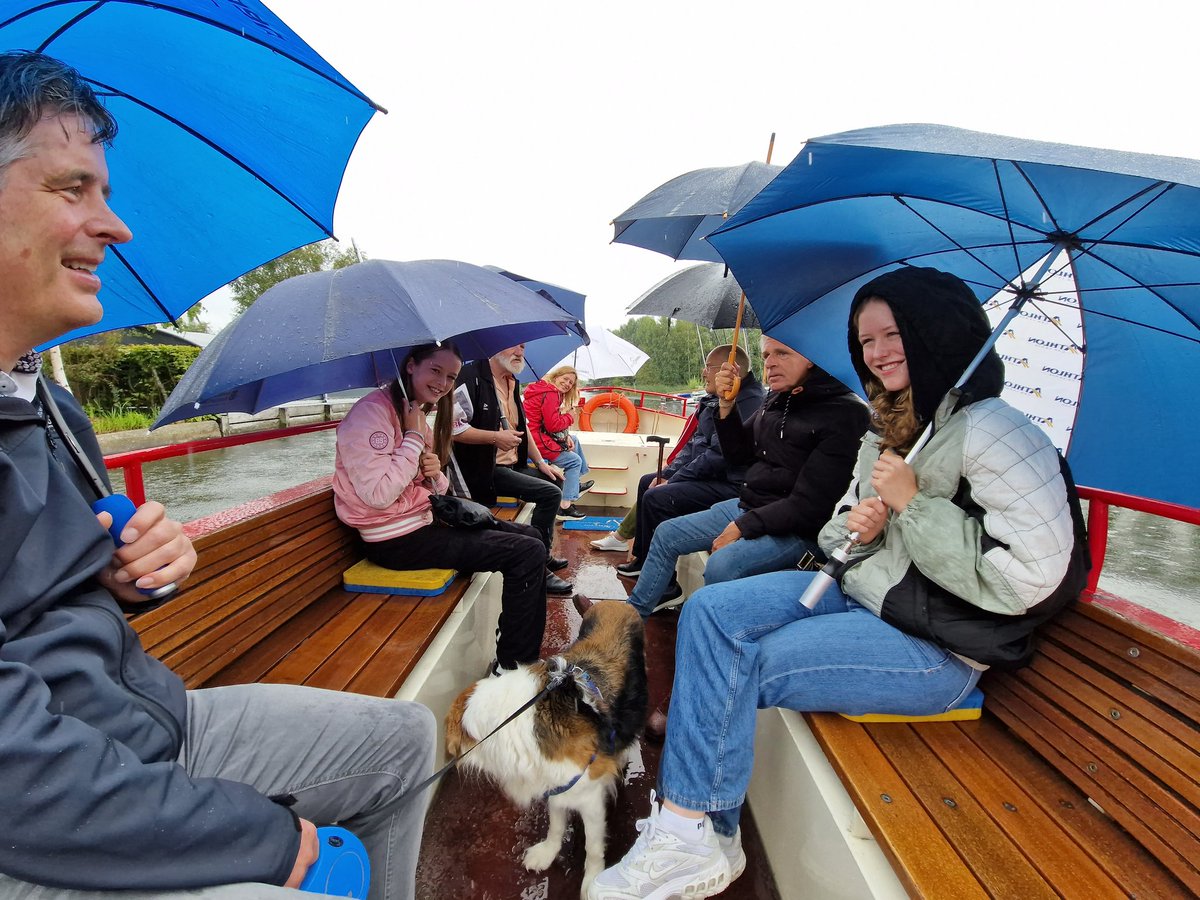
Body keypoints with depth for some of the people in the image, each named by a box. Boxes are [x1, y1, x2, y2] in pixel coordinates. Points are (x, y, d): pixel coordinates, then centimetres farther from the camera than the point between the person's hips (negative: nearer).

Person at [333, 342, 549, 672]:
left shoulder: (419, 414, 13)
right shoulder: (372, 412, -17)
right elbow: (379, 496, -25)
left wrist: (436, 475, -8)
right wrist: (414, 437, -18)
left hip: (425, 519, 10)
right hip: (396, 540, -10)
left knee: (529, 535, 11)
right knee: (528, 553, -15)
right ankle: (512, 665, 2)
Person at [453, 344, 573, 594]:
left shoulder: (512, 383, 16)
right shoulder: (471, 377, -14)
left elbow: (522, 428, 21)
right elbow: (452, 427, -22)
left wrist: (541, 464, 14)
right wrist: (495, 437, -23)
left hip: (513, 465, 10)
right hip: (486, 470, -10)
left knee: (554, 481, 19)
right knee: (550, 493, -19)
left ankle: (544, 554, 26)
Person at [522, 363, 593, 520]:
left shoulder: (546, 390, 17)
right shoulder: (551, 393, -17)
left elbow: (553, 423, 17)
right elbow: (553, 425, -22)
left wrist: (566, 436, 3)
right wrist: (570, 417, -5)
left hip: (539, 434, 11)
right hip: (536, 439, -11)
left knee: (574, 440, 27)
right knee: (575, 461, -3)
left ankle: (575, 483, 32)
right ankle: (565, 507, -4)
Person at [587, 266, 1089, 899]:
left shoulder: (992, 432, -15)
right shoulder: (883, 431, 10)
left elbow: (1029, 581, -21)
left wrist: (912, 502, -20)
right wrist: (858, 529, -6)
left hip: (935, 646, -8)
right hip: (857, 591, 8)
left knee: (740, 668, -19)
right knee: (709, 611, -11)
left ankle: (699, 838, 4)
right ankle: (691, 830, -5)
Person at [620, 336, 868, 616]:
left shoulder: (842, 414, -18)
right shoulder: (776, 401, 7)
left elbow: (810, 503, -21)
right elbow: (738, 455, 11)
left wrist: (744, 527, -18)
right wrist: (726, 404, -3)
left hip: (795, 529, -8)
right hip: (746, 506, 8)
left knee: (722, 564, -32)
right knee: (666, 534, 7)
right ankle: (634, 611, 23)